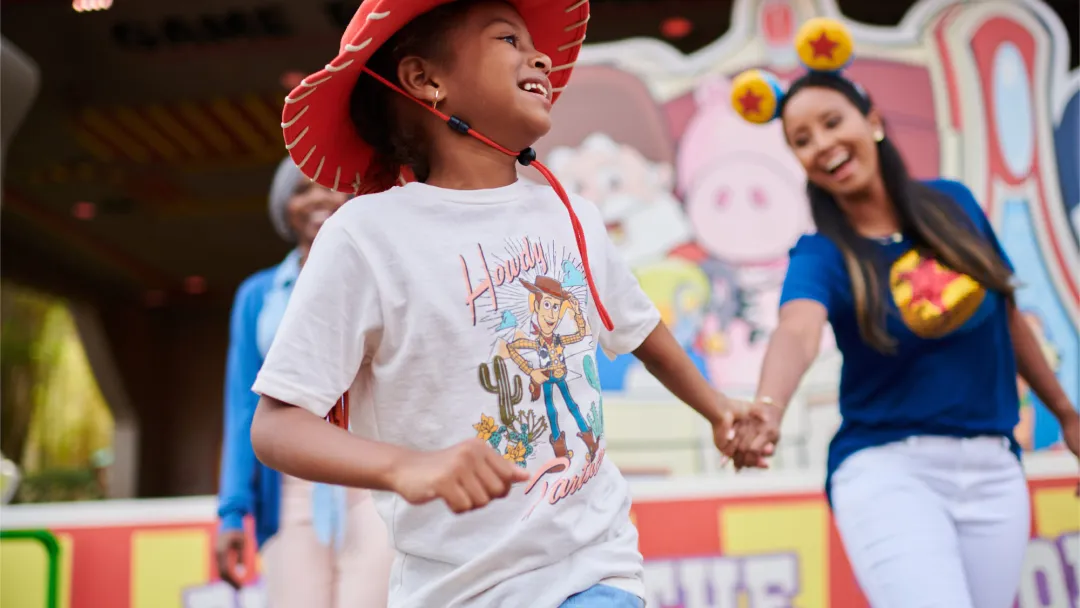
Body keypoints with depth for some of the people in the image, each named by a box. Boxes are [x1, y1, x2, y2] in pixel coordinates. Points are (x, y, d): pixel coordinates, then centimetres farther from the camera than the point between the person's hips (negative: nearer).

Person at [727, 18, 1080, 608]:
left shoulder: (954, 204, 3)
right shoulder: (820, 255, -8)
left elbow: (1008, 314, 15)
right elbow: (797, 330, -31)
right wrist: (768, 407, -52)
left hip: (992, 467, 4)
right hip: (887, 467, -4)